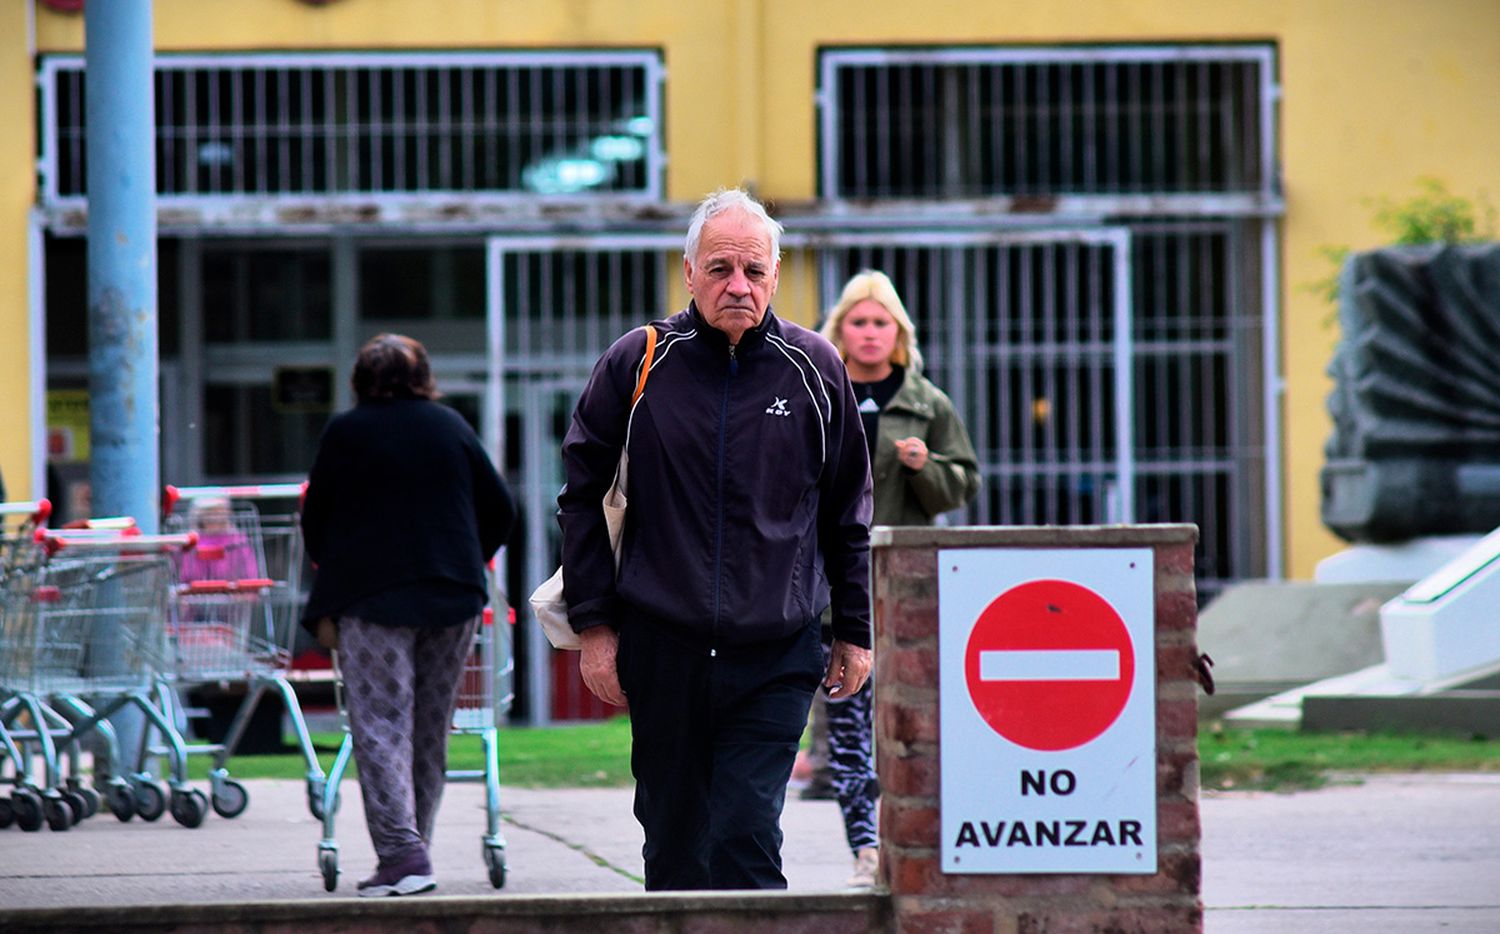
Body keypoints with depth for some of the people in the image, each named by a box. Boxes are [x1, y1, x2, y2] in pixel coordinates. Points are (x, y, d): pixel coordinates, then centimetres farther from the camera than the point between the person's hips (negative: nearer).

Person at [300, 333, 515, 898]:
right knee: (431, 730, 12)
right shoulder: (452, 428, 10)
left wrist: (331, 574, 23)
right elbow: (500, 513, 12)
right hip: (455, 597, 4)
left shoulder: (346, 432, 2)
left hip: (372, 597, -4)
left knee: (381, 726, -8)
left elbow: (315, 519, 6)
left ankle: (403, 854, -22)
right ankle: (413, 848, 16)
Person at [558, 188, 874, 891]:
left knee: (746, 839, -11)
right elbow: (580, 495, 7)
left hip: (776, 657, -1)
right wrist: (594, 624, 2)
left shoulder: (812, 370, 4)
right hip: (663, 650, 1)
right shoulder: (638, 363, 1)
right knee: (673, 846, 7)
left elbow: (847, 514, 13)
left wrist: (853, 633, 12)